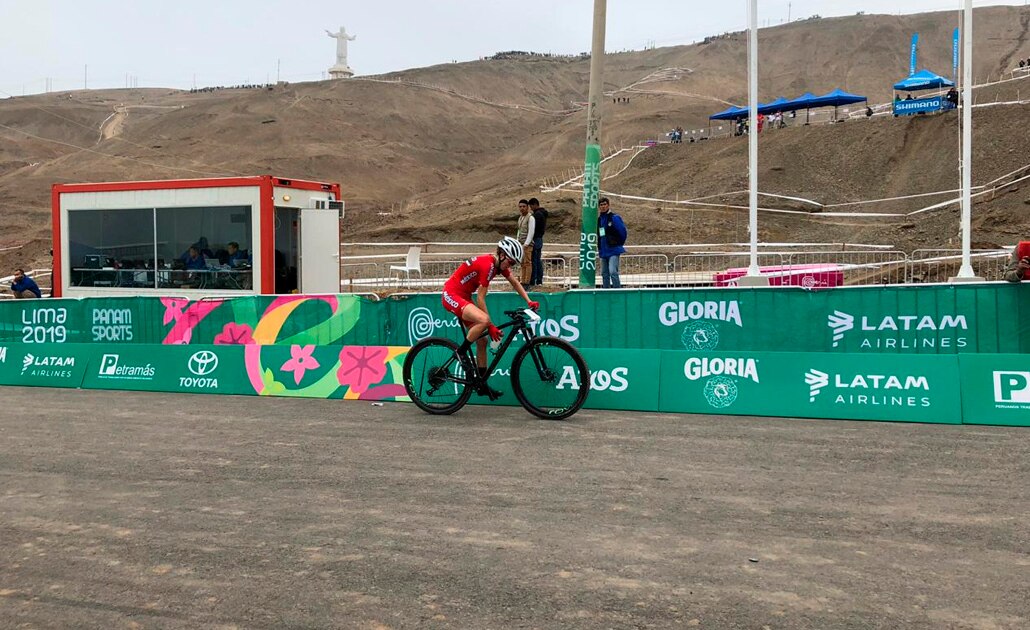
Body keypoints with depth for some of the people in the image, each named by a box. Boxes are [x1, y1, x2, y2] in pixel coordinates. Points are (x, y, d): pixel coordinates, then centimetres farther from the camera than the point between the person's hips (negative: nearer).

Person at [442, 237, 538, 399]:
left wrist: (529, 302, 3)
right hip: (451, 296, -10)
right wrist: (491, 326, -19)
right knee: (483, 320, -33)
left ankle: (482, 385, 13)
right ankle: (461, 351, -12)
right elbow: (480, 298, -23)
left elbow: (515, 282, 15)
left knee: (482, 340, 6)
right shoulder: (487, 265, -25)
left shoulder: (499, 263, 3)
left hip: (463, 297, 10)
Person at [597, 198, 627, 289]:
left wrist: (619, 244, 4)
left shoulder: (614, 218, -8)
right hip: (603, 252, 7)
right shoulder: (599, 219, 12)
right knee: (604, 274, 9)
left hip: (613, 251, -7)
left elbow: (623, 231, -6)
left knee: (613, 272, -19)